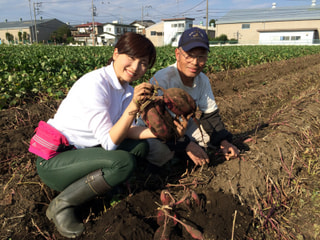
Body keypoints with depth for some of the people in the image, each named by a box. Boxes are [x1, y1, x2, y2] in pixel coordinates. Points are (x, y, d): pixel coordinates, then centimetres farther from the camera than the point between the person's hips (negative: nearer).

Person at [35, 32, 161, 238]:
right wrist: (133, 106, -30)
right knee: (124, 162, -28)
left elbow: (127, 130, 0)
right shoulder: (95, 84, -22)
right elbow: (109, 142, -22)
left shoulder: (126, 88, 4)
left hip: (81, 151, 8)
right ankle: (62, 204, -9)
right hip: (52, 160, -8)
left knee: (141, 145, 0)